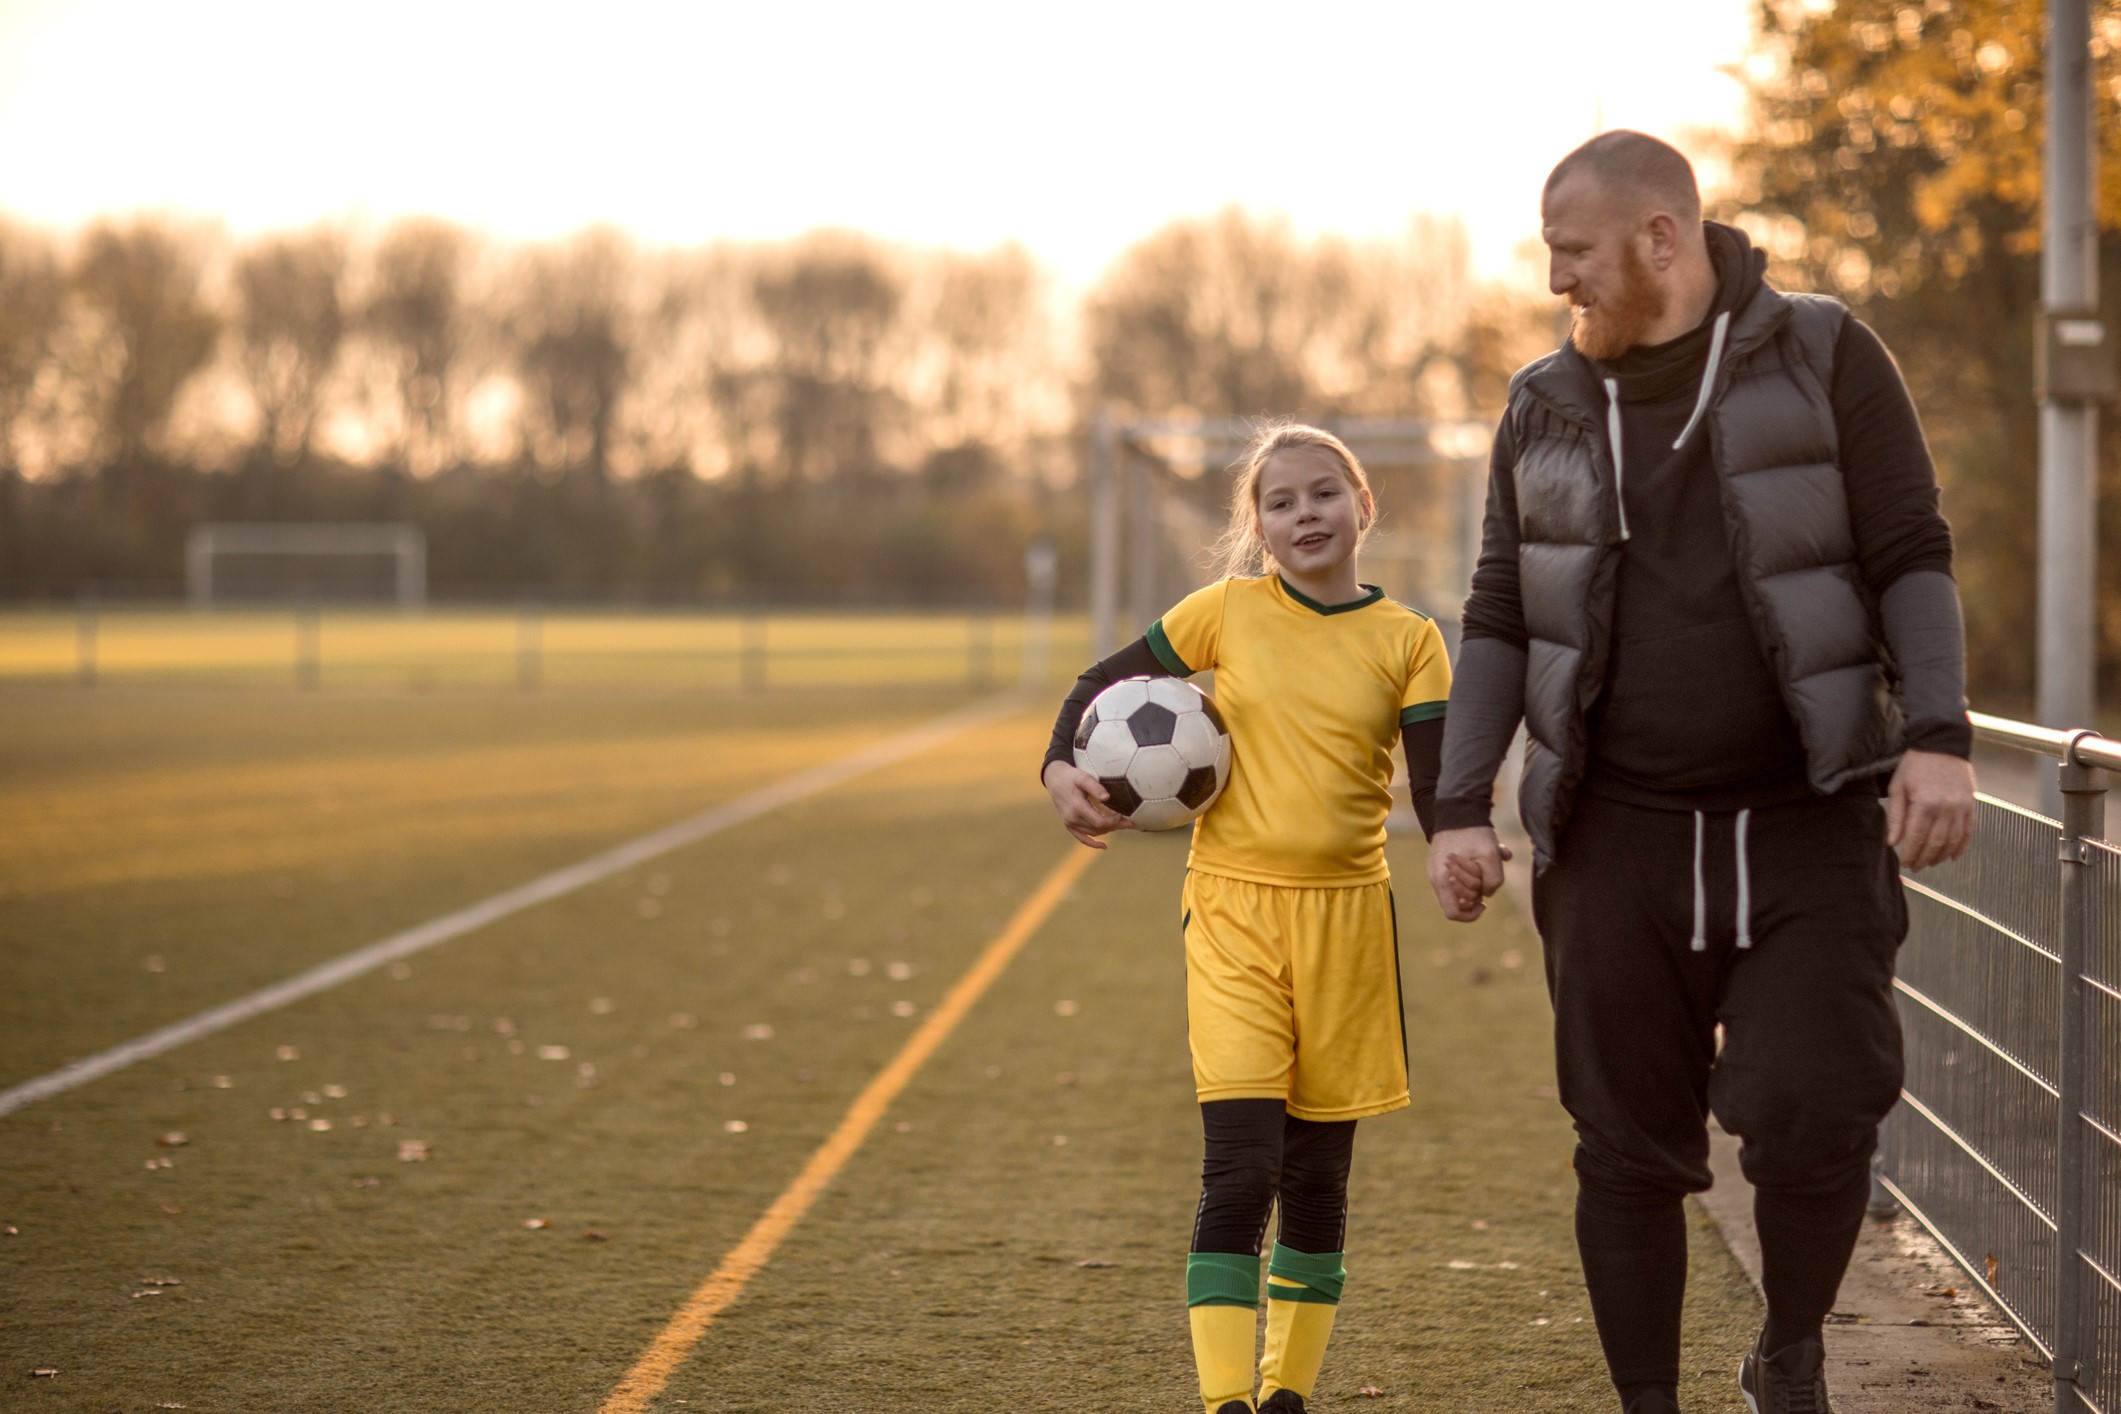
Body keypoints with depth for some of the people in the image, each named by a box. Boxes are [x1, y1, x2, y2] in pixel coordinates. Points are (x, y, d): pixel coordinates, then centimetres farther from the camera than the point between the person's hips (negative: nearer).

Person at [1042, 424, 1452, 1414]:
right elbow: (1102, 685, 8)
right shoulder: (1229, 612, 0)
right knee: (1239, 1165, -12)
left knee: (1317, 1175, 10)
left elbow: (1437, 786, -5)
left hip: (1347, 919, 2)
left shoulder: (1405, 641, 0)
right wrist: (1062, 770, -10)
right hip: (1235, 910, -2)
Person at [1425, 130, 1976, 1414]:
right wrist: (1461, 805, 1)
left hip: (1810, 826, -3)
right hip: (1619, 831, 3)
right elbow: (1499, 622, 12)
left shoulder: (1823, 359, 0)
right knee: (1630, 1150, 4)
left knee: (1813, 1112, -17)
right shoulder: (1547, 410, 9)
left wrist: (1939, 736, -17)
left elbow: (1913, 561, -3)